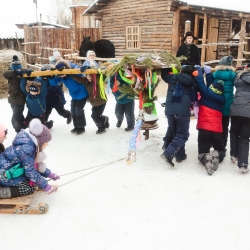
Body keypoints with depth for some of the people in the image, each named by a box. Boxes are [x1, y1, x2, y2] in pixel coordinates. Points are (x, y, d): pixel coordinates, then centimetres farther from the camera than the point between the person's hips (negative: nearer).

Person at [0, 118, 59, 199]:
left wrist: (48, 174, 14)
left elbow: (34, 164, 13)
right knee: (30, 188, -11)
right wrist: (45, 185, -16)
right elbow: (30, 172, -24)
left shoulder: (30, 144, 0)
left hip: (10, 168, 10)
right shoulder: (26, 149, -28)